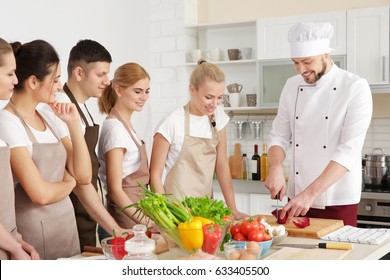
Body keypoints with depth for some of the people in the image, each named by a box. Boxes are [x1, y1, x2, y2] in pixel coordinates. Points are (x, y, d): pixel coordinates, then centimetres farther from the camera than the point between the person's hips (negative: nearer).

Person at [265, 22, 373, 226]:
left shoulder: (356, 88, -11)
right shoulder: (292, 86, 4)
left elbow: (349, 150, -19)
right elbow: (278, 136, 9)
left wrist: (310, 194, -26)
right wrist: (275, 167, -13)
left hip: (338, 203, -4)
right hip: (297, 199, 4)